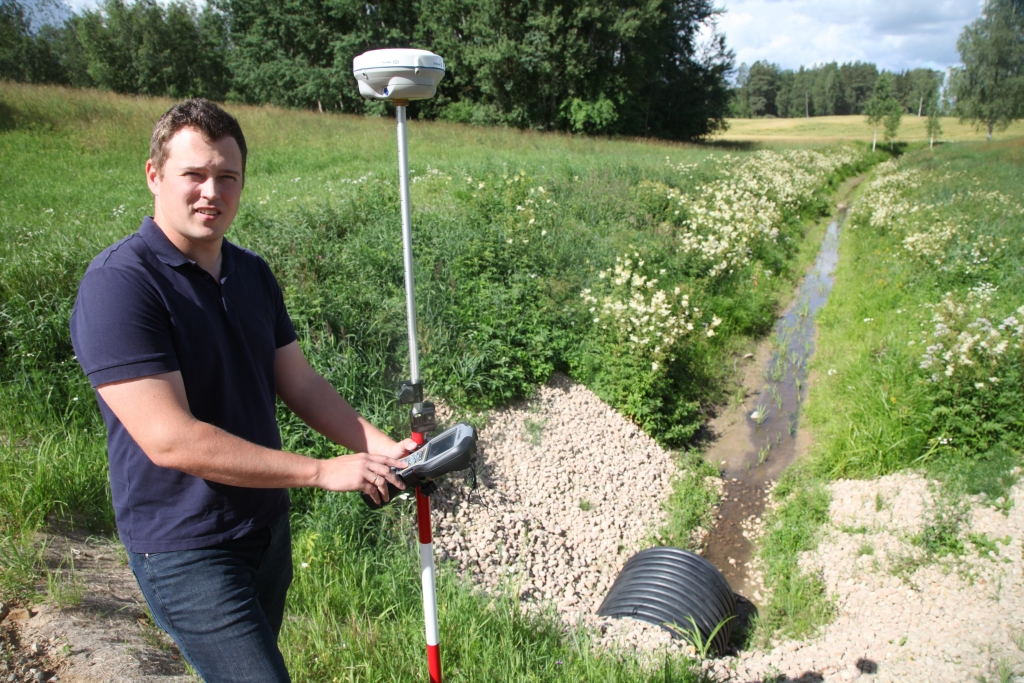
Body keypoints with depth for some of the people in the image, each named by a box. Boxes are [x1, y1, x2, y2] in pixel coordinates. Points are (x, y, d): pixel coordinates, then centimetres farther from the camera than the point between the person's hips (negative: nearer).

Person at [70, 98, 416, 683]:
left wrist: (377, 446, -10)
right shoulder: (119, 284, -20)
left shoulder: (253, 274, 5)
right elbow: (170, 439, -27)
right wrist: (322, 471, -25)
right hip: (186, 548, -7)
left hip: (268, 524, 8)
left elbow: (300, 383, 4)